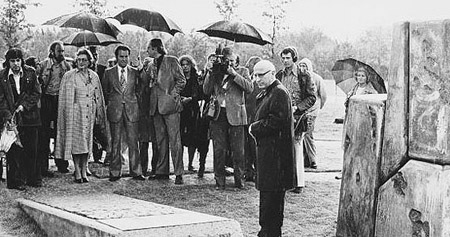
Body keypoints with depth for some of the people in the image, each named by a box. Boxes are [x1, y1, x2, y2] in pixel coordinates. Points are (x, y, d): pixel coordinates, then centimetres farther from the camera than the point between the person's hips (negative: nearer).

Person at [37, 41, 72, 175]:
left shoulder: (67, 65, 8)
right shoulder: (44, 65, -1)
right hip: (46, 100, -3)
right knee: (44, 134, -2)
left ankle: (61, 164, 20)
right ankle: (43, 167, 3)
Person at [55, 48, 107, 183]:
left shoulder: (94, 76, 8)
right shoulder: (70, 76, -3)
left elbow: (98, 97, 13)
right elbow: (67, 99, -5)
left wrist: (100, 115, 11)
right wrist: (68, 115, -11)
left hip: (89, 113, 4)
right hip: (76, 112, -4)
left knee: (87, 141, 5)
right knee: (76, 141, -4)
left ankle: (84, 171, 11)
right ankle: (77, 173, 2)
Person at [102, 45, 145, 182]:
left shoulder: (135, 72, 9)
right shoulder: (109, 73, 7)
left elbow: (138, 90, 16)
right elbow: (105, 92, 14)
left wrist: (135, 102, 6)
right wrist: (110, 104, 7)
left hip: (132, 110, 0)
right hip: (115, 111, 0)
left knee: (133, 142, -1)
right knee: (115, 142, 3)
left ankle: (136, 171, 5)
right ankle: (115, 172, 9)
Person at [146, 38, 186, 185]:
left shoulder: (171, 61, -2)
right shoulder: (153, 65, 18)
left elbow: (181, 80, -5)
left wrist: (172, 94, -11)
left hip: (170, 104, -7)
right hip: (156, 106, 7)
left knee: (174, 139, -8)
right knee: (160, 140, 10)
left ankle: (178, 173, -6)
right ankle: (162, 171, 16)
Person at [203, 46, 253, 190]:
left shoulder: (242, 71, 8)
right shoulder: (216, 73, 14)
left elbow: (249, 88, -8)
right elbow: (206, 91, 6)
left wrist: (234, 74, -12)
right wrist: (213, 73, -3)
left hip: (236, 115, -2)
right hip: (218, 115, 2)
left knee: (238, 151, 0)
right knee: (218, 150, 2)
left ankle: (239, 181, 12)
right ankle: (219, 182, 9)